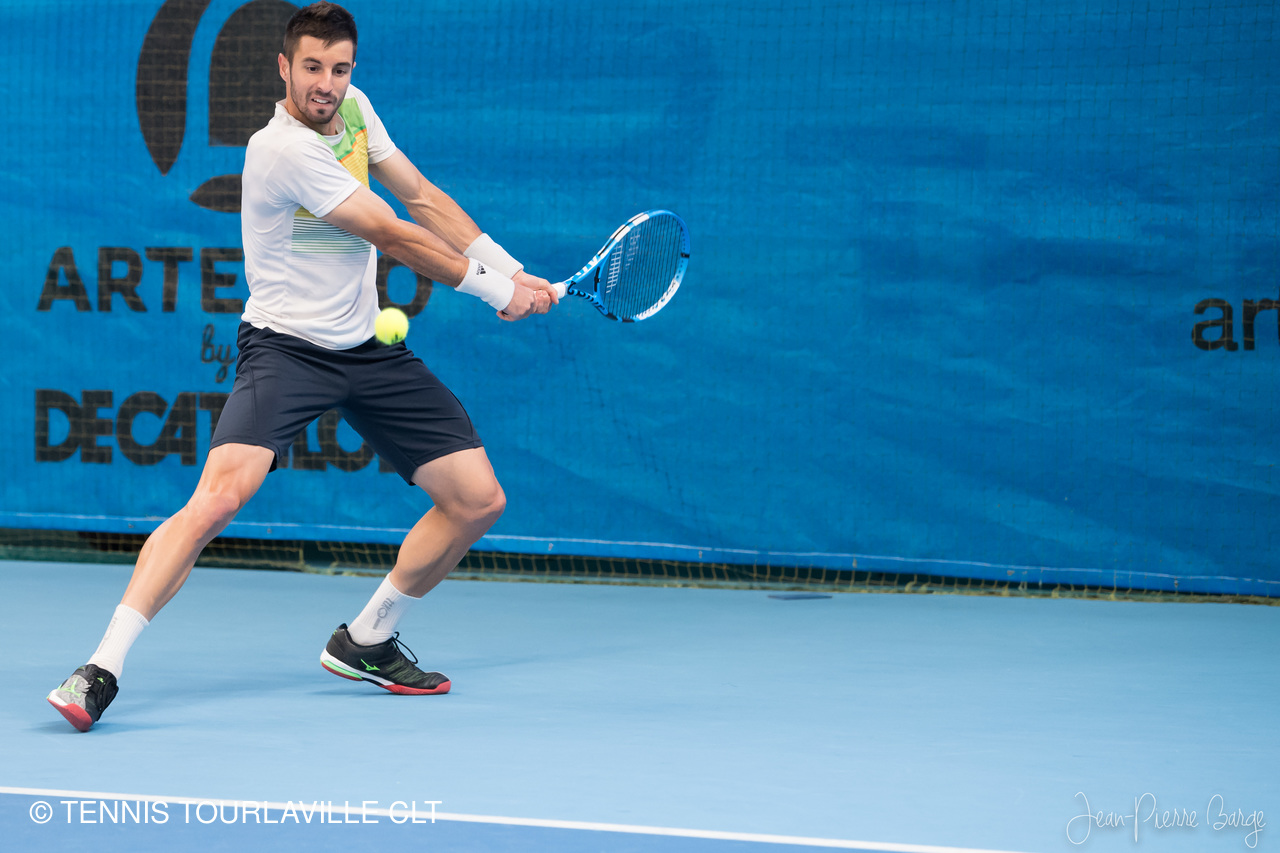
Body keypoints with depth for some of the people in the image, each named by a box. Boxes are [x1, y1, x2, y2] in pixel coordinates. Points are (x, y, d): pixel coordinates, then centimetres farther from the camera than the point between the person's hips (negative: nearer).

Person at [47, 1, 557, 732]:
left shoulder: (355, 109, 3)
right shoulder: (283, 150, -22)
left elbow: (423, 200, 14)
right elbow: (395, 238, -16)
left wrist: (512, 270, 5)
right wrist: (494, 289, -6)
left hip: (367, 346, 8)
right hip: (287, 346, -8)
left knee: (479, 499, 3)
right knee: (220, 496, -28)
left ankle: (365, 643, 20)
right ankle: (102, 670, -25)